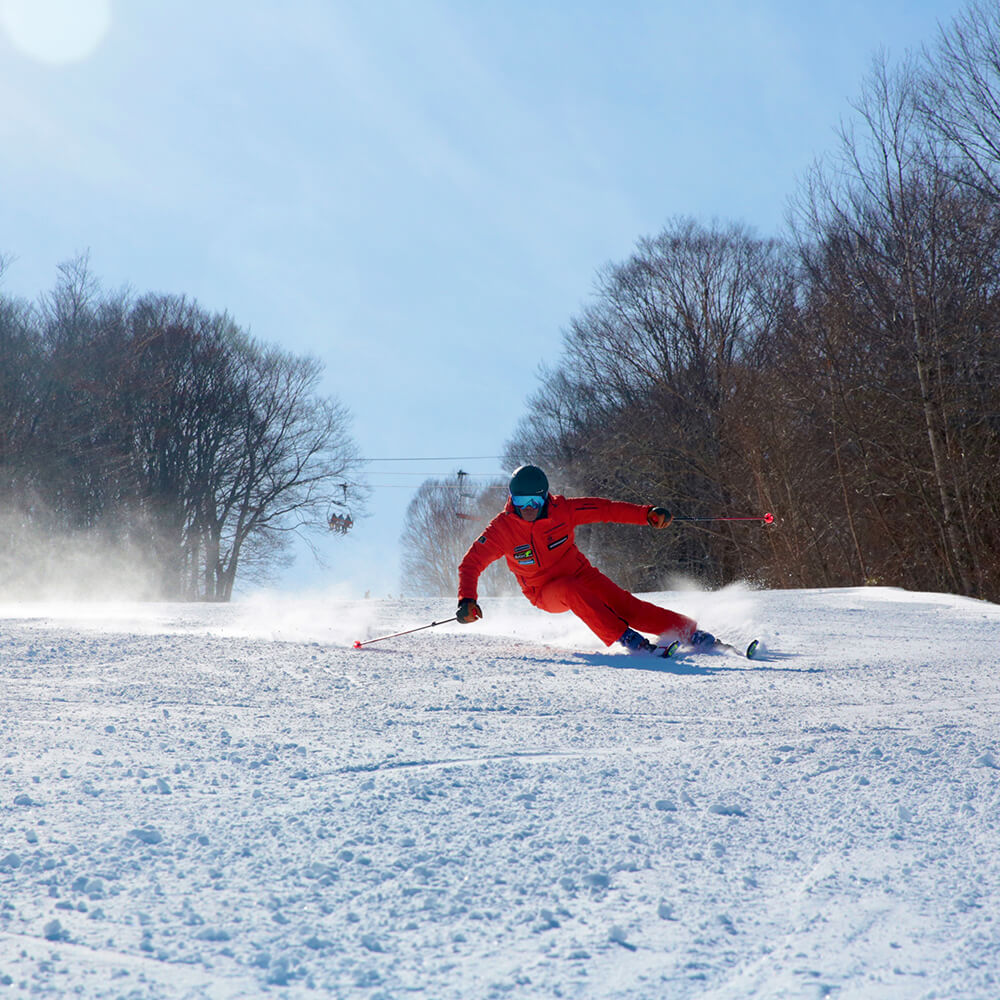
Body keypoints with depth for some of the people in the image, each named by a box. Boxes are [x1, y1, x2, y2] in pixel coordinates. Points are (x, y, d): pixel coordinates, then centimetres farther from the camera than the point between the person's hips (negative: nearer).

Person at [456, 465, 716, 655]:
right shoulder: (502, 528, -17)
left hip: (579, 574, 1)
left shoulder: (562, 510, -14)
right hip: (546, 592, -1)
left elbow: (606, 509, -10)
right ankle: (626, 639, -35)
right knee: (572, 592, -35)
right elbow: (471, 563, -14)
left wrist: (647, 513, -19)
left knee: (621, 603, -19)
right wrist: (467, 599, -29)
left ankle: (690, 632, -14)